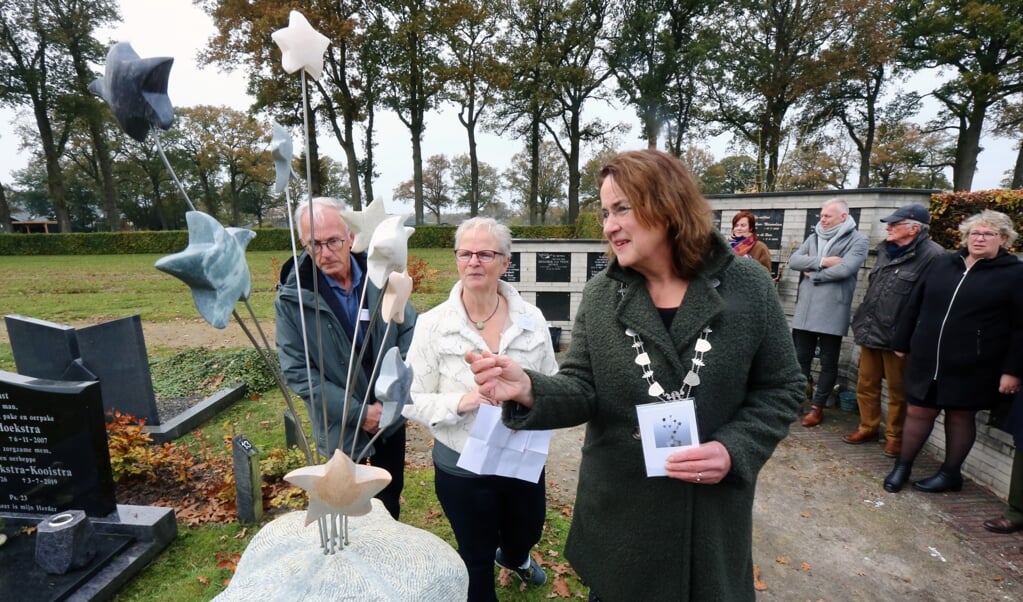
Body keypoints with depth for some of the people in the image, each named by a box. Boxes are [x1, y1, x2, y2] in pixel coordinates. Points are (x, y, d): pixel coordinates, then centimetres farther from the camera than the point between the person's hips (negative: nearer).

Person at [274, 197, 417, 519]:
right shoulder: (292, 296, -14)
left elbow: (409, 332, -3)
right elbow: (296, 370, -13)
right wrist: (355, 412, -17)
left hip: (390, 416, 3)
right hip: (341, 427, -2)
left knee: (391, 501, 24)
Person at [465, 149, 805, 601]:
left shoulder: (748, 287, -9)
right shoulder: (599, 296, -7)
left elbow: (781, 388, -3)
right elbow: (582, 390, -10)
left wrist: (734, 451, -18)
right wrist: (529, 390, -31)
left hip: (714, 511, 0)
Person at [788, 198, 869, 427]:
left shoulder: (857, 240, -2)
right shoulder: (813, 237, 14)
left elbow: (844, 269, -17)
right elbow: (794, 260, 0)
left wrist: (813, 274, -7)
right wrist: (821, 262, -13)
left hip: (832, 312, -4)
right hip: (805, 309, 5)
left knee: (828, 363, 7)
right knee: (801, 358, 12)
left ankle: (817, 407, 18)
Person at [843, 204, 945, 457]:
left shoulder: (932, 256, -14)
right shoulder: (886, 250, 12)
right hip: (870, 331, 7)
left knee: (897, 391, 8)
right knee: (866, 385, 15)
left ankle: (895, 436, 24)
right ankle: (868, 427, 30)